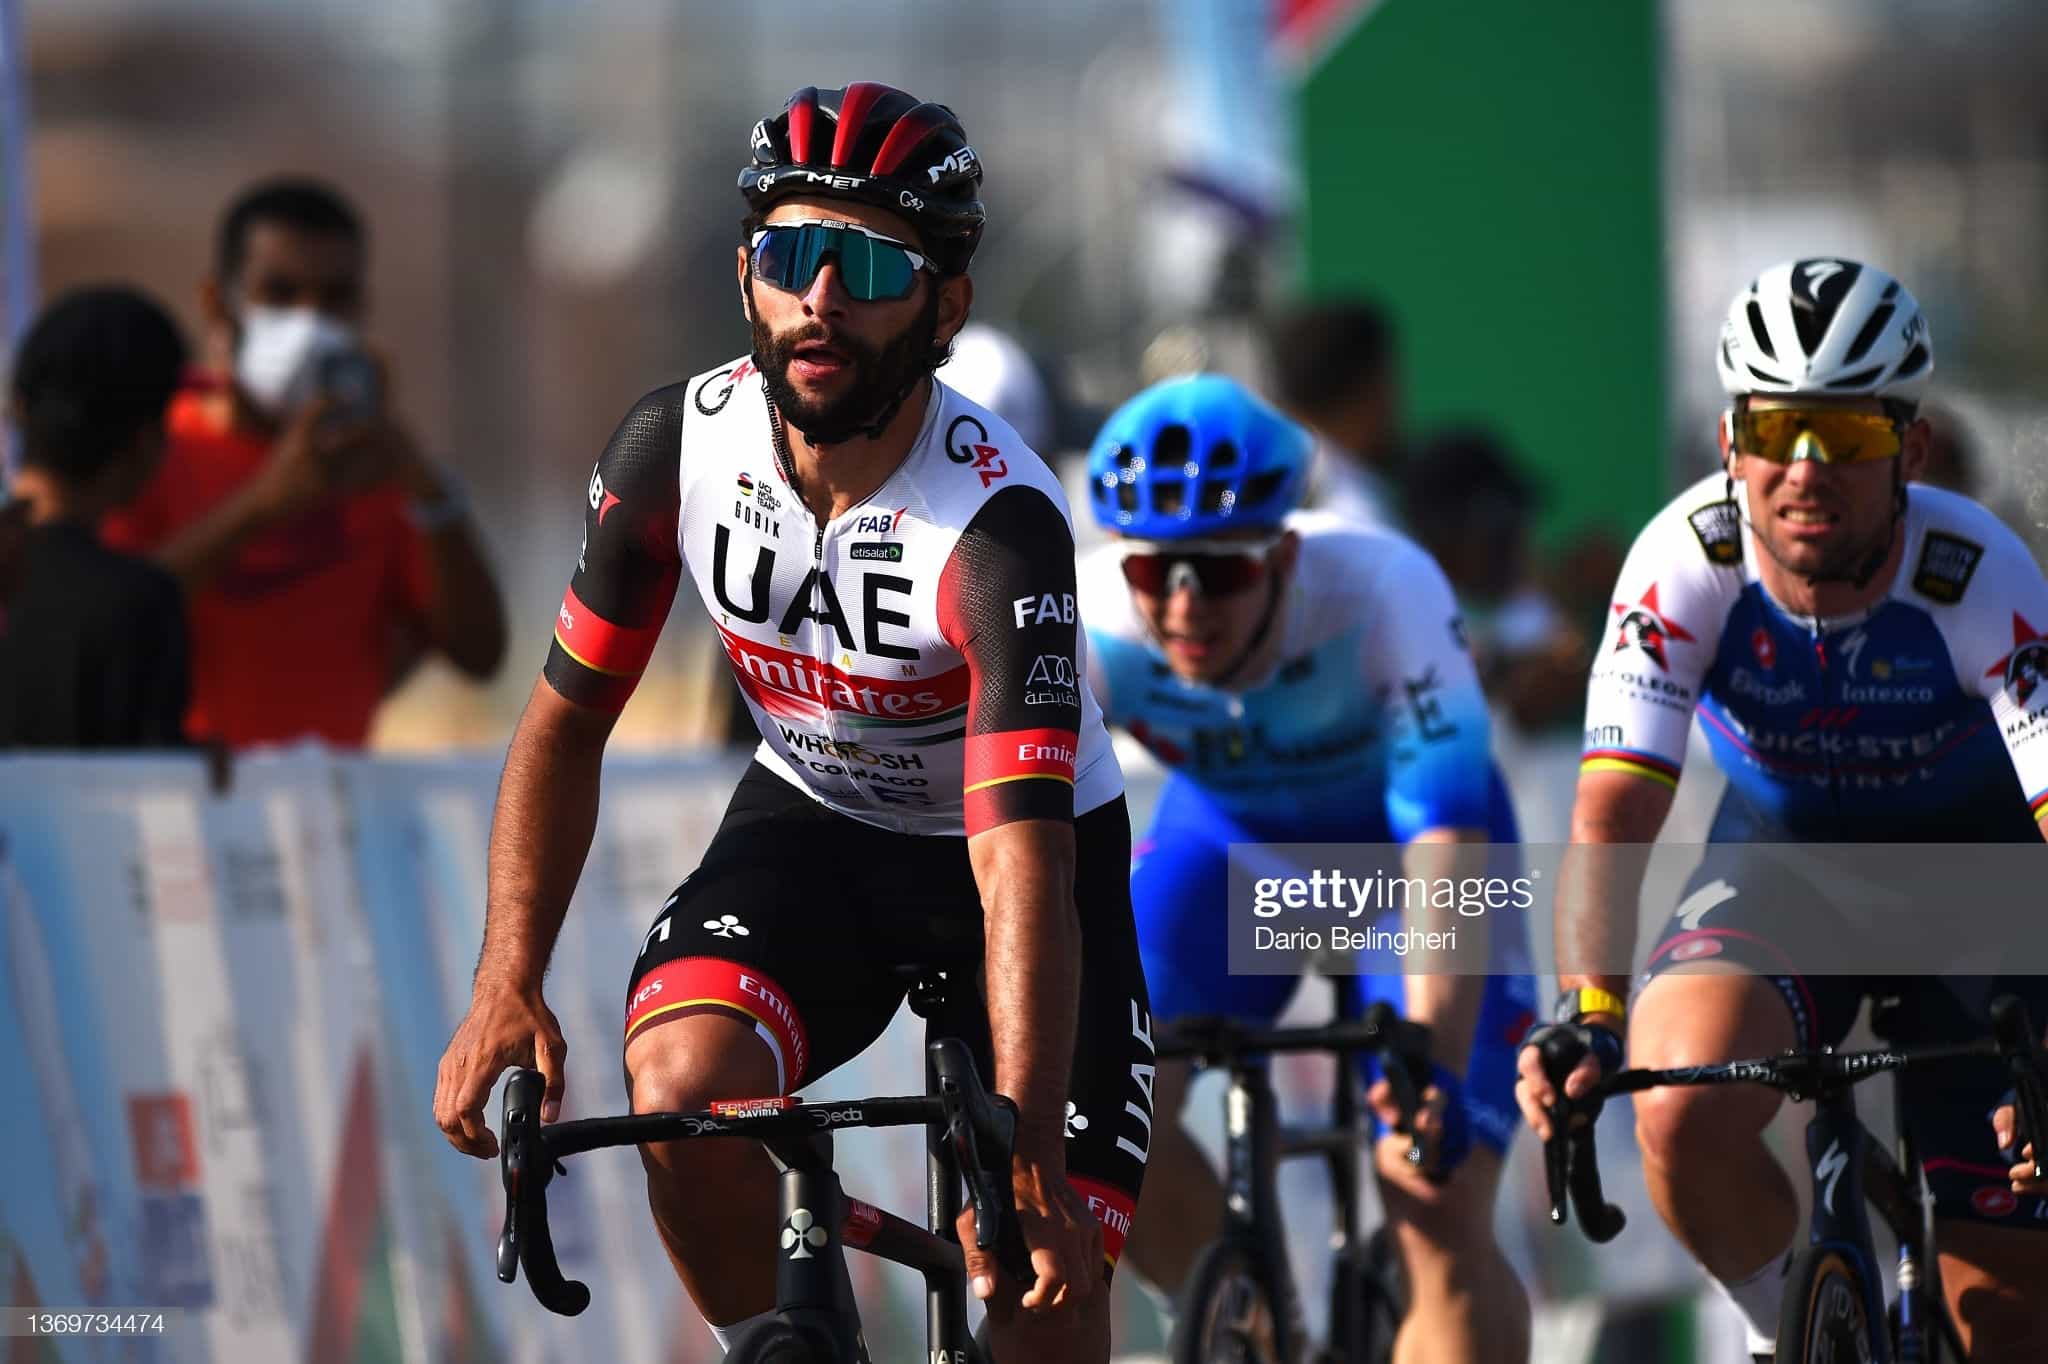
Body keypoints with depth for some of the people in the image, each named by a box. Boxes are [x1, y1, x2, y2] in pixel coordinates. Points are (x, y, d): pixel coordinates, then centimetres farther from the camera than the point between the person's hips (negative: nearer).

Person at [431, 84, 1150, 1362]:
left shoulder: (999, 526, -33)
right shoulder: (677, 446, -20)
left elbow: (1023, 861, -41)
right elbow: (568, 720, -7)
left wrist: (1026, 1165, -50)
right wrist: (507, 986, -20)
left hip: (1020, 837, -3)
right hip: (811, 818, 3)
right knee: (683, 1081, -28)